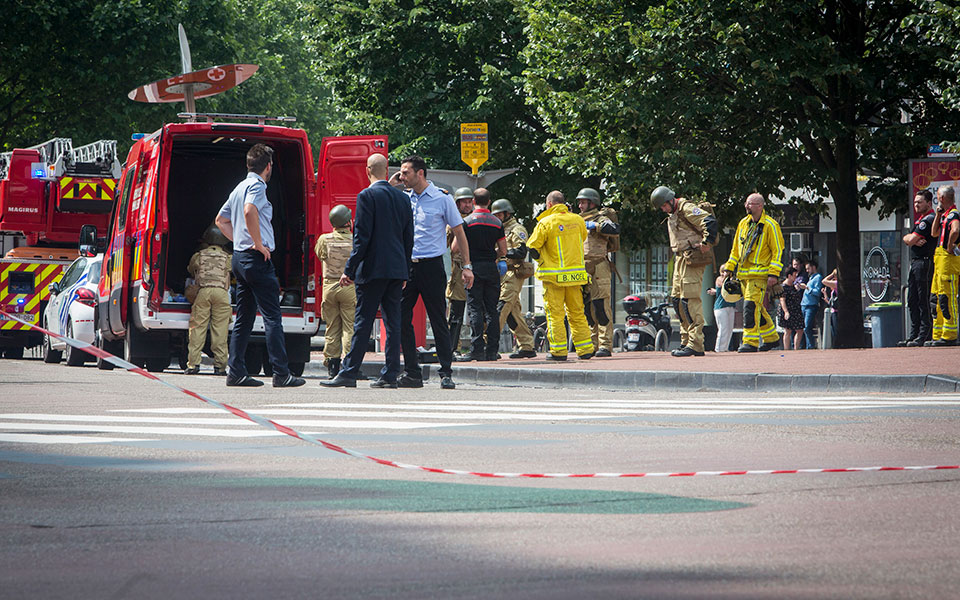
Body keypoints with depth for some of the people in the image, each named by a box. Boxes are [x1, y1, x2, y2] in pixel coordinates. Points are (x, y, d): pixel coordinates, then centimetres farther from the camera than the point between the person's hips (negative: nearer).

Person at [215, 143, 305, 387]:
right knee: (272, 318, -10)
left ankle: (236, 372, 9)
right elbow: (249, 211, -29)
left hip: (239, 257, 10)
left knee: (244, 318, 11)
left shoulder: (240, 187, 18)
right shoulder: (257, 185, -10)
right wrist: (259, 244, -20)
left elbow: (221, 219, 29)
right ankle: (281, 374, -13)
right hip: (256, 258, -10)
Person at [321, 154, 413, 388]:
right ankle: (390, 375, 6)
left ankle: (349, 373, -4)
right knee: (392, 322, 6)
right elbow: (408, 238, 14)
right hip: (397, 269, 6)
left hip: (373, 269, -6)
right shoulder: (403, 198, 11)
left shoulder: (367, 196, -8)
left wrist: (350, 270, -10)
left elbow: (362, 236, -13)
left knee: (363, 322, -5)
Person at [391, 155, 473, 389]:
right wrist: (390, 183, 4)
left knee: (438, 321, -3)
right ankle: (412, 373, 7)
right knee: (401, 319, 0)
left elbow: (459, 233, 3)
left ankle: (446, 373, 2)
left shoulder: (442, 199, -2)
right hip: (406, 266, 5)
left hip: (431, 266, -5)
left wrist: (467, 266, -1)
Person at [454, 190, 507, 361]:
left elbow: (454, 248, -8)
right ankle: (492, 350, 6)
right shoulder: (497, 223, 6)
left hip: (474, 268, -3)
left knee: (475, 309, -4)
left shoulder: (467, 221, -5)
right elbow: (503, 251, 8)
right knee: (492, 310, 7)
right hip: (492, 269, 3)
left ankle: (477, 350, -11)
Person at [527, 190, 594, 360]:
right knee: (577, 313, 12)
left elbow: (532, 247, -6)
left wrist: (541, 259, 11)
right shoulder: (577, 220, 4)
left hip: (554, 276, -4)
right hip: (575, 274, 4)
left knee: (555, 314, 1)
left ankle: (558, 351, -1)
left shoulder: (546, 223, -10)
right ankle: (585, 349, 11)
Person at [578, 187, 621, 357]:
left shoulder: (600, 218, -3)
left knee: (601, 307, -12)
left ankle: (605, 345, -13)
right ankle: (593, 344, 11)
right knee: (588, 308, 8)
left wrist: (595, 226, -24)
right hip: (583, 270, 9)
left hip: (599, 268, -9)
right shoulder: (581, 220, 23)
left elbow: (615, 229, -23)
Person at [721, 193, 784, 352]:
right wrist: (729, 268, 17)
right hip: (744, 272, 7)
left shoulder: (770, 225, -7)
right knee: (756, 308, 12)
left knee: (751, 305, -18)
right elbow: (736, 249, 22)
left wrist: (774, 274, -15)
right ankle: (771, 338, 25)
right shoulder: (743, 223, 13)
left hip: (760, 274, -7)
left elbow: (778, 251, -8)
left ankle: (751, 342, -18)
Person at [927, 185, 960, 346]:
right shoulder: (945, 215, 18)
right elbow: (935, 233, 26)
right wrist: (938, 215, 15)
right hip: (940, 260, 11)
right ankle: (937, 335, 17)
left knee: (947, 298, -11)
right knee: (937, 298, 13)